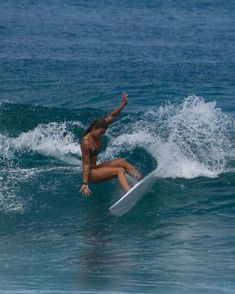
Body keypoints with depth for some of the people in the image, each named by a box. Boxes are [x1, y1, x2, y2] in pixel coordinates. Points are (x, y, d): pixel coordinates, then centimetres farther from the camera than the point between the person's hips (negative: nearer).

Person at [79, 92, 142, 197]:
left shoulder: (96, 133, -1)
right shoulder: (86, 142, -25)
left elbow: (111, 116, 1)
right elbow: (86, 164, -26)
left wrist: (123, 104, -8)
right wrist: (85, 184, -26)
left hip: (95, 168, 10)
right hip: (90, 173, -10)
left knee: (122, 162, -4)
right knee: (119, 170, -24)